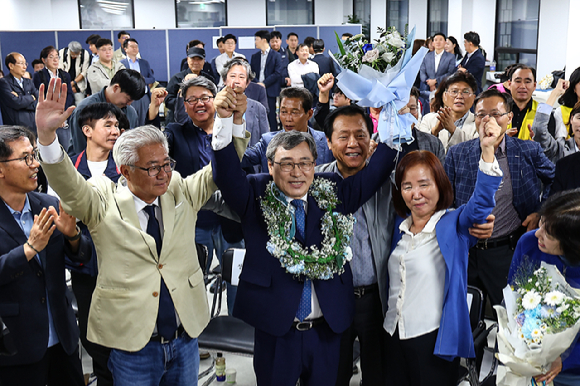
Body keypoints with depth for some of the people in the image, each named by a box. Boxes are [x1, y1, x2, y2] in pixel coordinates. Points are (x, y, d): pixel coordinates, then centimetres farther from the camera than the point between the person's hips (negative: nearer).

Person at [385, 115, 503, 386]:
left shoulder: (454, 224, -7)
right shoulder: (400, 226, 9)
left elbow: (481, 203, -24)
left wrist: (487, 150, -39)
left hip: (435, 339, -5)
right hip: (394, 336, 5)